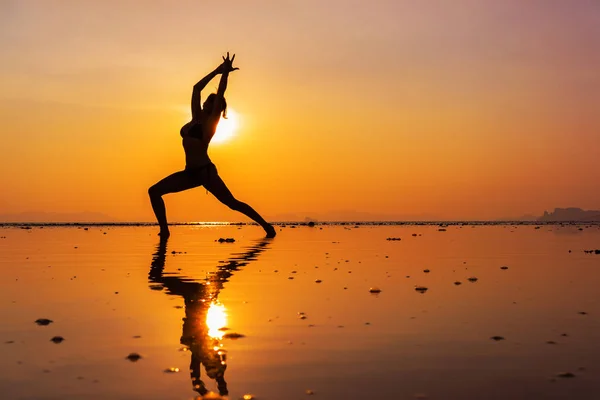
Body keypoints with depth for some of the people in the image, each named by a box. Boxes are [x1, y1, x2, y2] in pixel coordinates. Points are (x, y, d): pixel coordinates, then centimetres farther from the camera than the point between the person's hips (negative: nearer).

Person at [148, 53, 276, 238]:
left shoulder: (211, 121, -2)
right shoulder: (196, 118, 15)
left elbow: (220, 94, -8)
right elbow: (196, 88, 18)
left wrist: (225, 73, -3)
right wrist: (217, 71, 18)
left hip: (205, 171, -7)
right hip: (190, 172, 8)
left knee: (232, 203, -9)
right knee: (154, 191, 1)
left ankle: (266, 226, 0)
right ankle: (164, 231, 0)